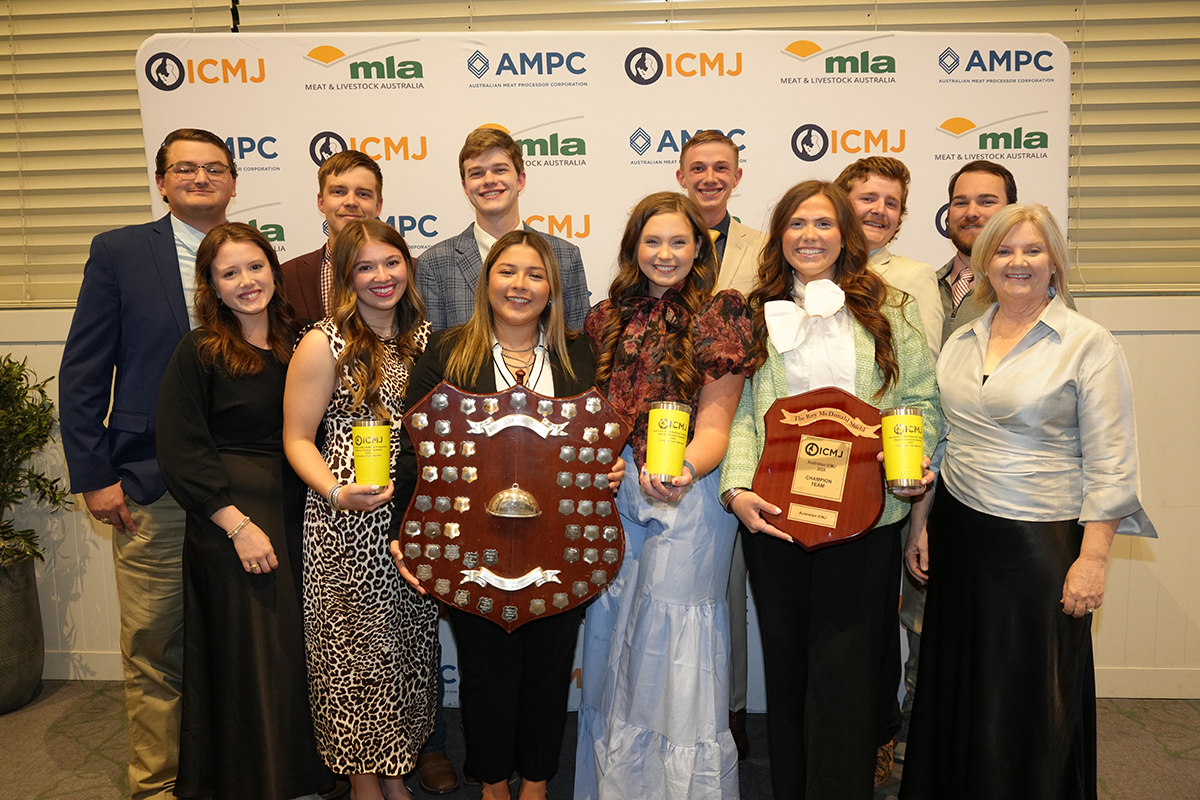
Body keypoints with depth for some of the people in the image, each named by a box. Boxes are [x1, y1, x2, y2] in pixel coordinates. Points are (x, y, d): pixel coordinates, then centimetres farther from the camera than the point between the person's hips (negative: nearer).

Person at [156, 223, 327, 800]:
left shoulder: (295, 343, 9)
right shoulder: (198, 353, -5)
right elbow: (180, 453, -10)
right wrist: (238, 525, -15)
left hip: (297, 515, 5)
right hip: (229, 520, -5)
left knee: (299, 652, 11)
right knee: (246, 657, 3)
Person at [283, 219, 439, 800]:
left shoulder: (422, 335, 8)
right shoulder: (324, 344, -8)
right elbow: (297, 439, -5)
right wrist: (336, 492, -22)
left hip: (418, 514, 5)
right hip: (348, 526, -5)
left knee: (411, 645, 13)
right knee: (358, 649, 5)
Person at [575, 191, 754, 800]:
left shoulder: (717, 320, -4)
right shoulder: (609, 317, 9)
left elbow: (714, 425, -8)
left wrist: (685, 470, -27)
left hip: (687, 497, -5)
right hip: (613, 493, 5)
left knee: (674, 643, -1)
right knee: (613, 632, 15)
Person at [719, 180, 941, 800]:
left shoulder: (889, 310, 8)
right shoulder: (757, 314, 9)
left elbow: (922, 400, 7)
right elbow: (739, 411, 2)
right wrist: (737, 489, -11)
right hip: (773, 517, 2)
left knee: (845, 671, -1)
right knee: (786, 666, 12)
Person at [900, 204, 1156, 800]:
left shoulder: (1090, 345, -5)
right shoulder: (959, 344, 9)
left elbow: (1110, 463, -8)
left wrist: (1092, 557, -13)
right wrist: (920, 524, 9)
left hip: (1042, 542, -4)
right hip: (959, 534, 5)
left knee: (1033, 698, 5)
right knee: (958, 687, 13)